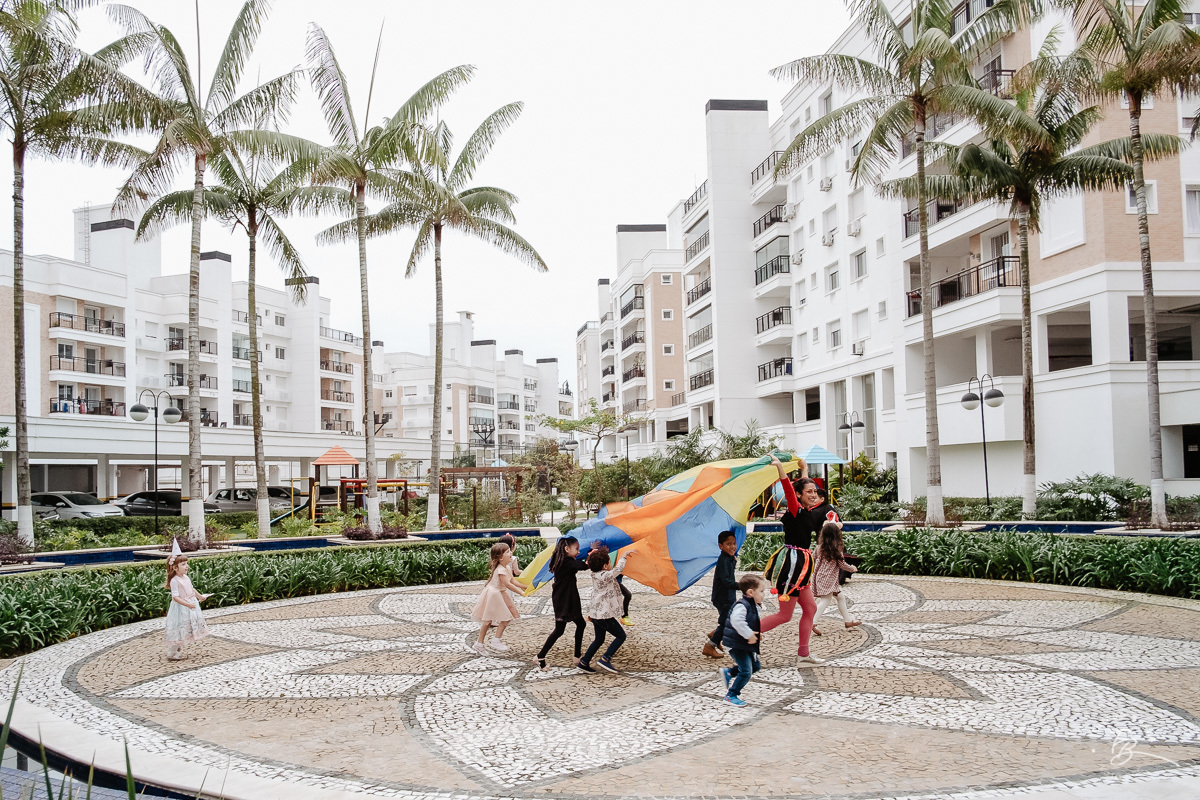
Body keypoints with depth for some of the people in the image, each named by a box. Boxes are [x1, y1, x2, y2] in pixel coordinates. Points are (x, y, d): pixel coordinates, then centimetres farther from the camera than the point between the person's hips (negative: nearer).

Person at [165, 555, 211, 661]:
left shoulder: (186, 577, 6)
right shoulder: (174, 581, -21)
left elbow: (192, 589, 22)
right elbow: (175, 597, -25)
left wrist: (200, 596, 31)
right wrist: (187, 604, -30)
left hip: (191, 606, 9)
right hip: (180, 608, -9)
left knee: (184, 631, 14)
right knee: (179, 631, -4)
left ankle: (178, 652, 24)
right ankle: (172, 654, 5)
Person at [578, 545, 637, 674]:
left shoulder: (597, 575, 8)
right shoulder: (604, 576, -21)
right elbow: (618, 569, -28)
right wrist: (624, 555, -19)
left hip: (596, 613, 10)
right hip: (603, 614, -10)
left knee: (599, 639, 22)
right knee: (621, 636, 1)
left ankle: (584, 662, 24)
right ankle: (605, 659, -4)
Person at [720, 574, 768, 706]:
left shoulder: (754, 606, 9)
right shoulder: (742, 606, -24)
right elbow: (737, 621, -40)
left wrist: (757, 633, 8)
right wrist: (749, 635, -33)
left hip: (746, 645, 10)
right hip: (737, 644, -10)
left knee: (756, 665, 16)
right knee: (746, 671, -9)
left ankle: (729, 673, 30)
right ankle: (731, 695, 6)